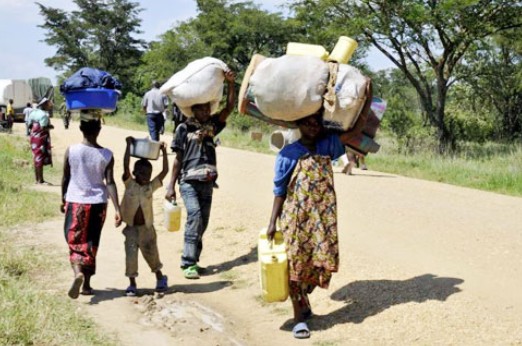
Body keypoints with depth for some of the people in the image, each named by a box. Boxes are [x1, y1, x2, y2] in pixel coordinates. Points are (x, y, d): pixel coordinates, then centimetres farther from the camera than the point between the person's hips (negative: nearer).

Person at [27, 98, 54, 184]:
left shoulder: (33, 112, 10)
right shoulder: (43, 114, -17)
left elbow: (29, 125, 13)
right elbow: (43, 127, -23)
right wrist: (51, 127, -7)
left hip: (34, 137, 9)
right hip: (41, 138, -9)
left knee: (37, 158, 16)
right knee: (41, 159, -5)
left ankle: (37, 179, 24)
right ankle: (41, 180, -3)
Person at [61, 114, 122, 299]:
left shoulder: (71, 151, -7)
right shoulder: (106, 155, -7)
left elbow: (65, 179, 1)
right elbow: (110, 183, -11)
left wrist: (63, 200, 16)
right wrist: (117, 209, -9)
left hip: (75, 202, -1)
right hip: (97, 203, 1)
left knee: (75, 241, 6)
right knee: (91, 244, 13)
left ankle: (78, 273, -22)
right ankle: (86, 284, 20)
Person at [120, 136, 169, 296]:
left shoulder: (151, 187, 1)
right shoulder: (129, 184, -4)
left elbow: (165, 171, -2)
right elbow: (126, 165, -15)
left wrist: (164, 152, -4)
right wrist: (129, 145, -16)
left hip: (146, 228, 1)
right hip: (131, 228, -1)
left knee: (151, 254, 9)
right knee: (131, 255, 1)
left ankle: (160, 278, 31)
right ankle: (132, 284, 15)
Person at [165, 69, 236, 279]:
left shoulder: (212, 124, 9)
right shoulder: (184, 128, 0)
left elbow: (229, 108, -2)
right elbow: (178, 159, 1)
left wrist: (230, 84, -13)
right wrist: (171, 186, -1)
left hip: (207, 181, 5)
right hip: (188, 181, -5)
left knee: (202, 221, 7)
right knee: (194, 215, -21)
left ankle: (192, 260, 19)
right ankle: (189, 262, -19)